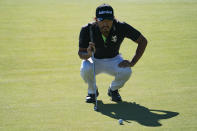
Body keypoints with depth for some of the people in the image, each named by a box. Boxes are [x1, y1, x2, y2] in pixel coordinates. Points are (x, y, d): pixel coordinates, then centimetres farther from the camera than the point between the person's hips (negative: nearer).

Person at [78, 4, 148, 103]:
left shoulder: (121, 27, -25)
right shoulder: (87, 30, -26)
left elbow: (143, 41, -14)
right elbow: (81, 54, -19)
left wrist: (132, 62, -22)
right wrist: (88, 54, -44)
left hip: (113, 60, 1)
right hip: (94, 60, -1)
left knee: (126, 71, -32)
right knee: (85, 69, -35)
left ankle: (113, 90, 4)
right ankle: (92, 91, 0)